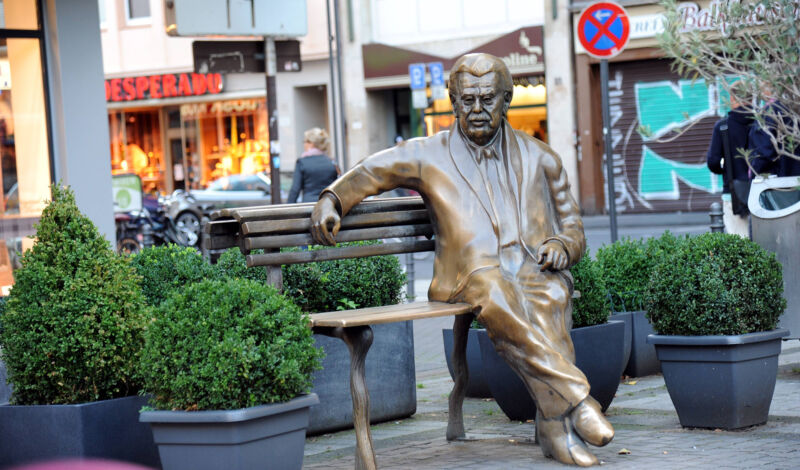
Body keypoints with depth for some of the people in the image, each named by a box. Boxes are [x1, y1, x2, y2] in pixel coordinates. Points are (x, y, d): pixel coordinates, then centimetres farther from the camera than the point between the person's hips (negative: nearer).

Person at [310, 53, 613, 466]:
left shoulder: (540, 159, 23)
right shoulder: (429, 156, 19)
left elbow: (573, 228, 25)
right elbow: (368, 173, 23)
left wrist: (561, 245, 1)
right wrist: (332, 200, 2)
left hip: (536, 268, 1)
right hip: (471, 273, -1)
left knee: (551, 293, -36)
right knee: (495, 293, -38)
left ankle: (555, 426, -42)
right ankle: (576, 398, -42)